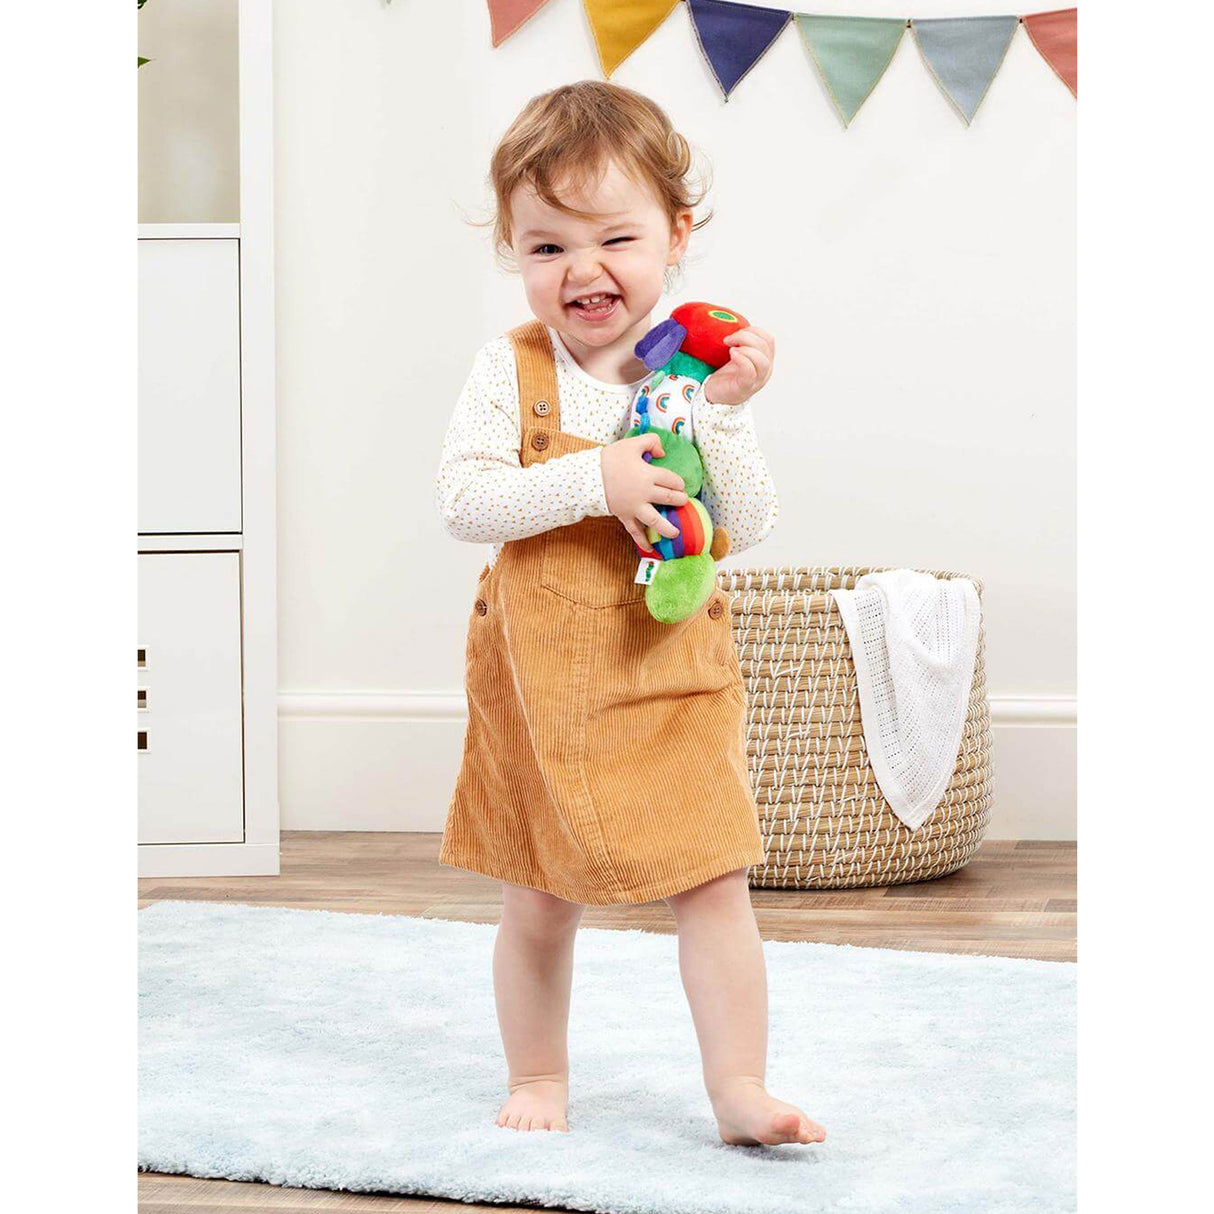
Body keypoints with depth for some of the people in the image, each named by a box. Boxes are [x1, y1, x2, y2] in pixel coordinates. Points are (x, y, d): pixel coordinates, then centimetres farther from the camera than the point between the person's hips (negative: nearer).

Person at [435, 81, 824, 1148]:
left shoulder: (702, 372, -3)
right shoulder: (511, 371, -6)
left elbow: (748, 528, -6)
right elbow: (463, 501, -16)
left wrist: (724, 413, -19)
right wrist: (593, 479, -24)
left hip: (675, 675, 0)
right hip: (545, 679, 0)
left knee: (713, 884, -3)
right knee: (541, 901, 11)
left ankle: (738, 1084, 8)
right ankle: (538, 1078, 28)